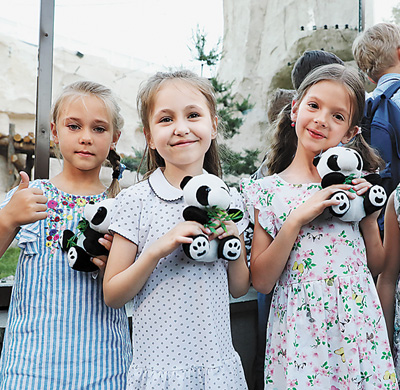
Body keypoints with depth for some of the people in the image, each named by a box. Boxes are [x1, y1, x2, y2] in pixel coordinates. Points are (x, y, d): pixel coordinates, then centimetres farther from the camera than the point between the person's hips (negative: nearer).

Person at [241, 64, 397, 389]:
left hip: (361, 322, 3)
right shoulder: (267, 191, -4)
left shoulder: (350, 183, 5)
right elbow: (261, 282, -9)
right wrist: (296, 219, -17)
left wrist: (368, 217, -6)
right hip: (301, 325, -2)